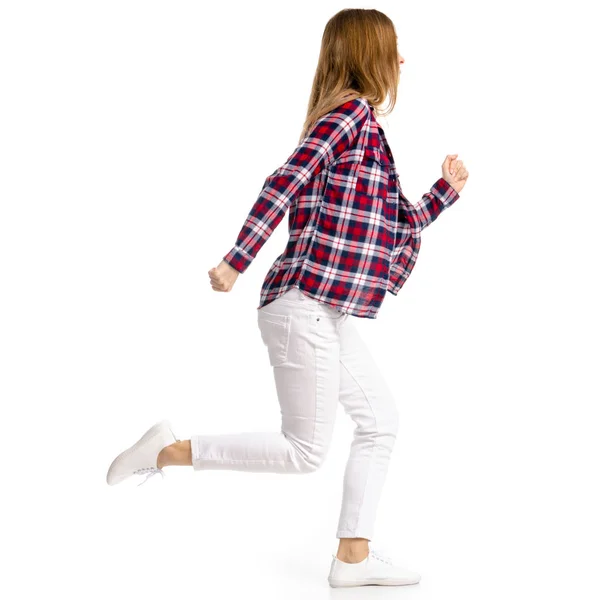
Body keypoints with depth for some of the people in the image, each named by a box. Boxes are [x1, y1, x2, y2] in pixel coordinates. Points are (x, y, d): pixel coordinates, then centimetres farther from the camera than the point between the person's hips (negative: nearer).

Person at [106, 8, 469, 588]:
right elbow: (285, 183, -22)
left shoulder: (363, 129, 20)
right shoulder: (352, 112, -9)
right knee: (305, 451, -3)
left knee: (379, 420, 11)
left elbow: (397, 228, 26)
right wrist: (235, 263, -28)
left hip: (327, 315, 10)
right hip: (305, 306, -10)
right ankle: (170, 451, 5)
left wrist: (446, 189, 24)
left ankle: (353, 558, 18)